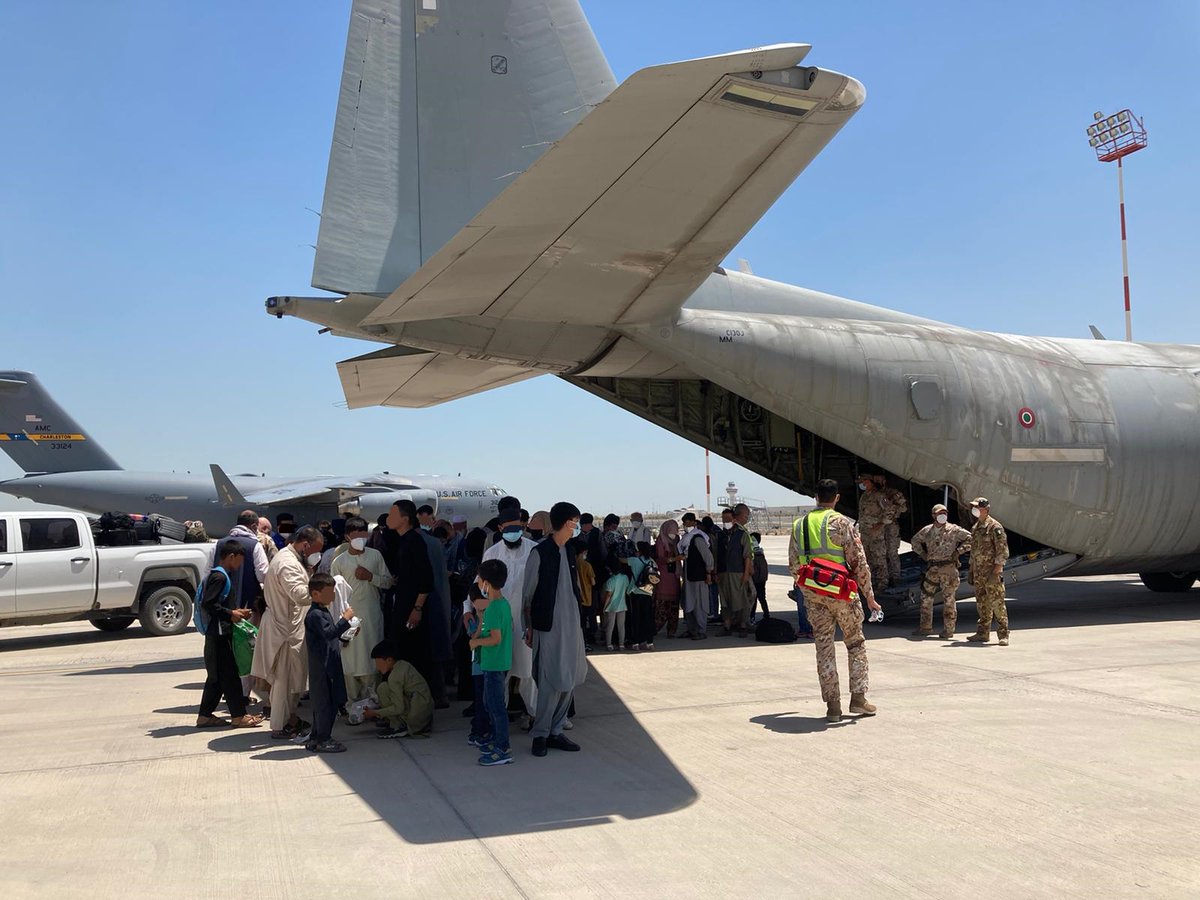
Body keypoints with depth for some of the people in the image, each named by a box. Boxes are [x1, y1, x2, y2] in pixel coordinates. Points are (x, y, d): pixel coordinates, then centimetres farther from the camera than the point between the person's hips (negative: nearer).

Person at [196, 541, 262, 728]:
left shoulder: (222, 575, 18)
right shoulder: (219, 576, -15)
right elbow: (207, 604, -23)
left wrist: (236, 612, 15)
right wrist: (230, 614, -17)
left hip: (220, 633, 11)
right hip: (219, 633, -11)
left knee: (216, 676, 13)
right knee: (229, 674, -6)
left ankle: (205, 715, 17)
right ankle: (238, 716, -2)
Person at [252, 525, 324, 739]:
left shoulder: (288, 557, 11)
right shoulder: (288, 564, -23)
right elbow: (301, 595, -35)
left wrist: (309, 570, 2)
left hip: (288, 626, 10)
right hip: (287, 629, -10)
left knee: (292, 677, 19)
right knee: (285, 678, -1)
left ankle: (290, 718, 30)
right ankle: (280, 727, 7)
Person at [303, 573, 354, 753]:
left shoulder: (323, 612, 18)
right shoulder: (315, 614, -15)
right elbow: (329, 633, -26)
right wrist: (345, 619, -25)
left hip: (329, 666, 11)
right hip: (321, 667, -11)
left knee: (329, 702, 14)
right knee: (324, 702, -6)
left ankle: (315, 738, 21)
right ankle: (323, 740, 0)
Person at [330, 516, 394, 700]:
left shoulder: (375, 555, 4)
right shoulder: (339, 562, 0)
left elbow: (389, 582, 7)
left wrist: (371, 577, -11)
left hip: (373, 617, 1)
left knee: (372, 660, 6)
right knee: (351, 663, 1)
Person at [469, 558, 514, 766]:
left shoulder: (492, 608, -21)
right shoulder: (504, 603, 7)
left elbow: (495, 639, -25)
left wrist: (477, 642, -10)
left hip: (494, 664, -10)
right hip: (501, 662, 10)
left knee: (497, 706, -3)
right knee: (490, 703, 20)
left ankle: (504, 750, 2)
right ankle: (497, 741, 30)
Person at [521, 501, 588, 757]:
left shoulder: (569, 552, 11)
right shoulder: (540, 553, -11)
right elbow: (527, 593, -7)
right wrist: (528, 627, -4)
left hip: (571, 625, 8)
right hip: (548, 627, -8)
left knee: (570, 680, 9)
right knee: (552, 682, -7)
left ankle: (555, 731, 18)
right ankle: (540, 734, 6)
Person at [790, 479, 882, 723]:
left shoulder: (799, 525, 7)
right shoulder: (842, 523, -8)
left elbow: (793, 565, 11)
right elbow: (858, 562, -9)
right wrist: (868, 594, -2)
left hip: (812, 595, 4)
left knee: (824, 648, 8)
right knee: (856, 644, 13)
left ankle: (832, 705, 7)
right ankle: (858, 698, 9)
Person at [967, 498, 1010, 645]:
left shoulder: (995, 527, -10)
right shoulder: (975, 527, 16)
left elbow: (1003, 550, -14)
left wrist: (996, 571, -19)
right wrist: (971, 571, 18)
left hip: (992, 572, -8)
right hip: (978, 573, 8)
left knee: (997, 603, -8)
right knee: (982, 604, 12)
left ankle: (1003, 635, -6)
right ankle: (983, 633, 19)